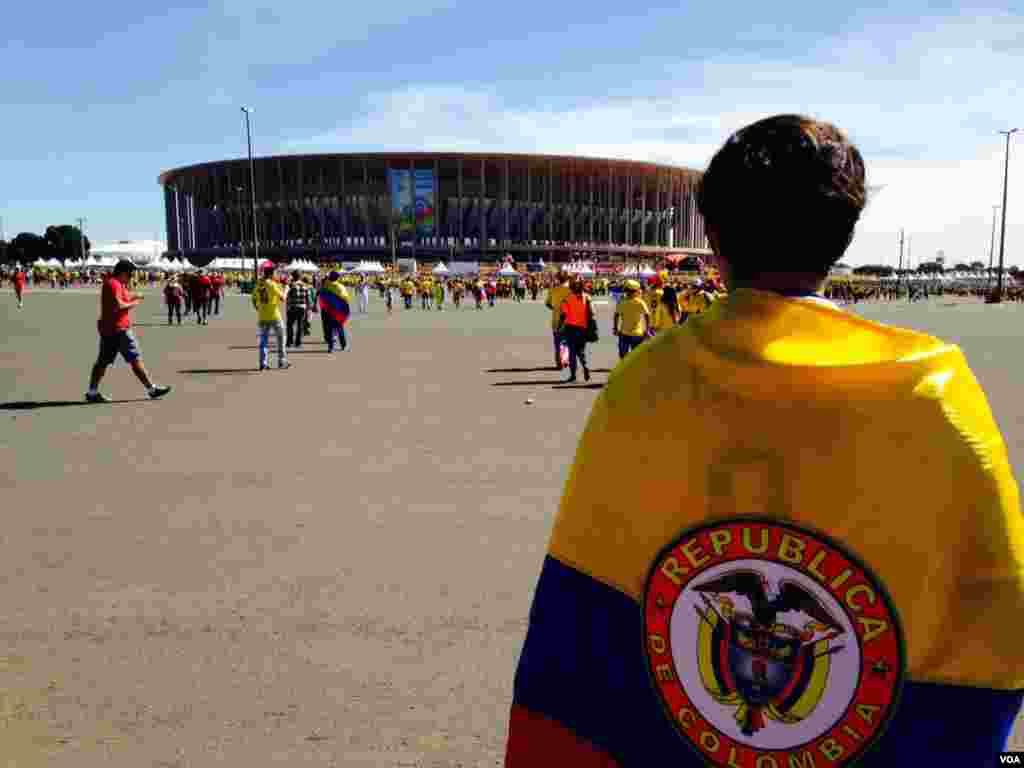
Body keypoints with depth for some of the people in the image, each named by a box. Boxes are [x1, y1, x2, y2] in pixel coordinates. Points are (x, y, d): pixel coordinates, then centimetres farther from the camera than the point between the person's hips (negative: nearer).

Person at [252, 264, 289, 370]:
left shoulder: (258, 284, 3)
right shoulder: (272, 284, -13)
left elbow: (254, 300, 8)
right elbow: (283, 298, -11)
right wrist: (285, 291, 7)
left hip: (262, 317, 5)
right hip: (274, 316, -5)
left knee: (263, 340, 9)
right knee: (280, 339, 9)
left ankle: (263, 363, 5)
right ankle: (282, 361, 11)